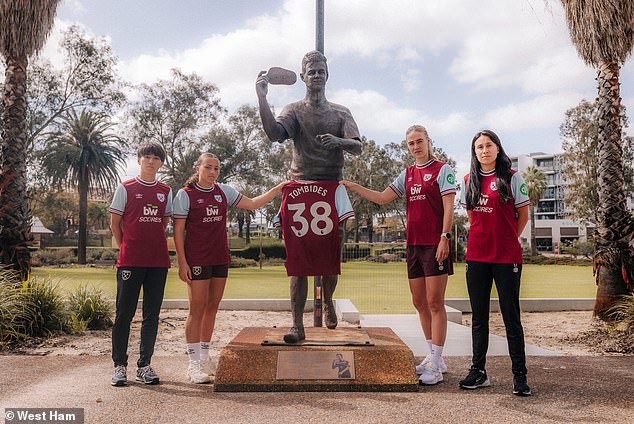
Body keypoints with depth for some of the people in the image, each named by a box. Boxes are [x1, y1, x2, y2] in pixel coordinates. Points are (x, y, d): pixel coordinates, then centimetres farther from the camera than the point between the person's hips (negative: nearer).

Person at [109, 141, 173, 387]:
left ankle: (144, 365, 18)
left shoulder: (166, 192, 12)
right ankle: (120, 365, 14)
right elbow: (115, 223, 5)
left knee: (152, 315, 7)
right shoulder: (125, 189, 3)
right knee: (124, 313, 1)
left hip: (158, 262, 3)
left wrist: (156, 246, 10)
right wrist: (125, 249, 3)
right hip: (130, 262, -3)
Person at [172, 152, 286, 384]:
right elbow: (178, 231, -6)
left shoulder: (224, 191, 11)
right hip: (197, 260, -5)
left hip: (220, 259, 5)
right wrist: (182, 263, -11)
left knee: (212, 308, 10)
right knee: (197, 309, -2)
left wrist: (278, 188, 8)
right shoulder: (185, 194, -3)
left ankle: (204, 359, 22)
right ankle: (194, 364, 7)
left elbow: (253, 204, 15)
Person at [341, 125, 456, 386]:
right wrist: (355, 188, 6)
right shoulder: (407, 174, 17)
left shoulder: (443, 170, -1)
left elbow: (448, 207, -8)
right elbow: (382, 198, 16)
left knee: (435, 303, -5)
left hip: (435, 244, -7)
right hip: (414, 244, 7)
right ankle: (434, 358, 23)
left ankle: (435, 366, 1)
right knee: (419, 303, 10)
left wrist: (444, 238, -17)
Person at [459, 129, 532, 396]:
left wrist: (506, 240, 5)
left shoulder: (511, 178, -1)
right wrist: (485, 237, 10)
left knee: (511, 316, 0)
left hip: (507, 257, -4)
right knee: (479, 316, 9)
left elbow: (522, 216, 5)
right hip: (477, 256, 4)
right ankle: (478, 371, 18)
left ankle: (519, 375, 11)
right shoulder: (469, 181, 9)